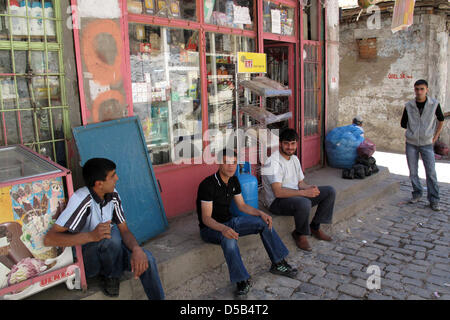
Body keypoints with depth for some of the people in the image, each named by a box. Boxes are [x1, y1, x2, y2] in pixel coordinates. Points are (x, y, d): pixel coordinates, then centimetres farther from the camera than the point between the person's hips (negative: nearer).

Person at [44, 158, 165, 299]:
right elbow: (49, 239, -31)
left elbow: (124, 230, -5)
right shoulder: (81, 200, -27)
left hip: (109, 251, 5)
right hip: (84, 261, -5)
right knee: (112, 236, -34)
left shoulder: (113, 195, -7)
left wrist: (137, 249, -28)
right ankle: (110, 276, -7)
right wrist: (91, 236, -44)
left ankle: (158, 298, 0)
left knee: (146, 259, -21)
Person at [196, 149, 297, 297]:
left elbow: (242, 205, 9)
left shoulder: (233, 181, 2)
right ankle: (242, 281, -23)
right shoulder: (207, 185, -23)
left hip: (229, 221, 7)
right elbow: (206, 218, -26)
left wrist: (261, 213, -7)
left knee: (264, 223, -5)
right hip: (210, 228, -7)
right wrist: (223, 229, -44)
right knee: (229, 240, -39)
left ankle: (278, 264, 5)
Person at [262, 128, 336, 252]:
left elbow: (300, 182, 15)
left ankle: (315, 227, 11)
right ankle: (300, 234, -8)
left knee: (330, 191, 1)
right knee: (304, 203, -39)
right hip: (277, 201, -9)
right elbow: (278, 192, -27)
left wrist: (309, 188, -10)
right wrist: (304, 192, -29)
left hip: (296, 196, 9)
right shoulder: (272, 162, -20)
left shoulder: (294, 158, 10)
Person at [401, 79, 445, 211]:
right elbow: (403, 124, 10)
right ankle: (417, 193, 24)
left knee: (431, 172, -4)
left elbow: (441, 120, 10)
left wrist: (435, 136, 6)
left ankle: (434, 200, 4)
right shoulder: (409, 106, -2)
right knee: (413, 172, 7)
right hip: (411, 143, 1)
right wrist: (413, 132, 8)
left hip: (426, 144, -1)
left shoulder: (434, 104, -4)